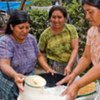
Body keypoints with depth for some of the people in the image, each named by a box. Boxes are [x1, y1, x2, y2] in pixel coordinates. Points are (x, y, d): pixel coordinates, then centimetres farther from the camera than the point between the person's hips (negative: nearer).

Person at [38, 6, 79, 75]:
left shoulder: (71, 29, -8)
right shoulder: (45, 34, -9)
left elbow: (75, 49, -10)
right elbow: (41, 53, 2)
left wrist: (69, 65, -20)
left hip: (71, 65, 1)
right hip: (54, 68, -1)